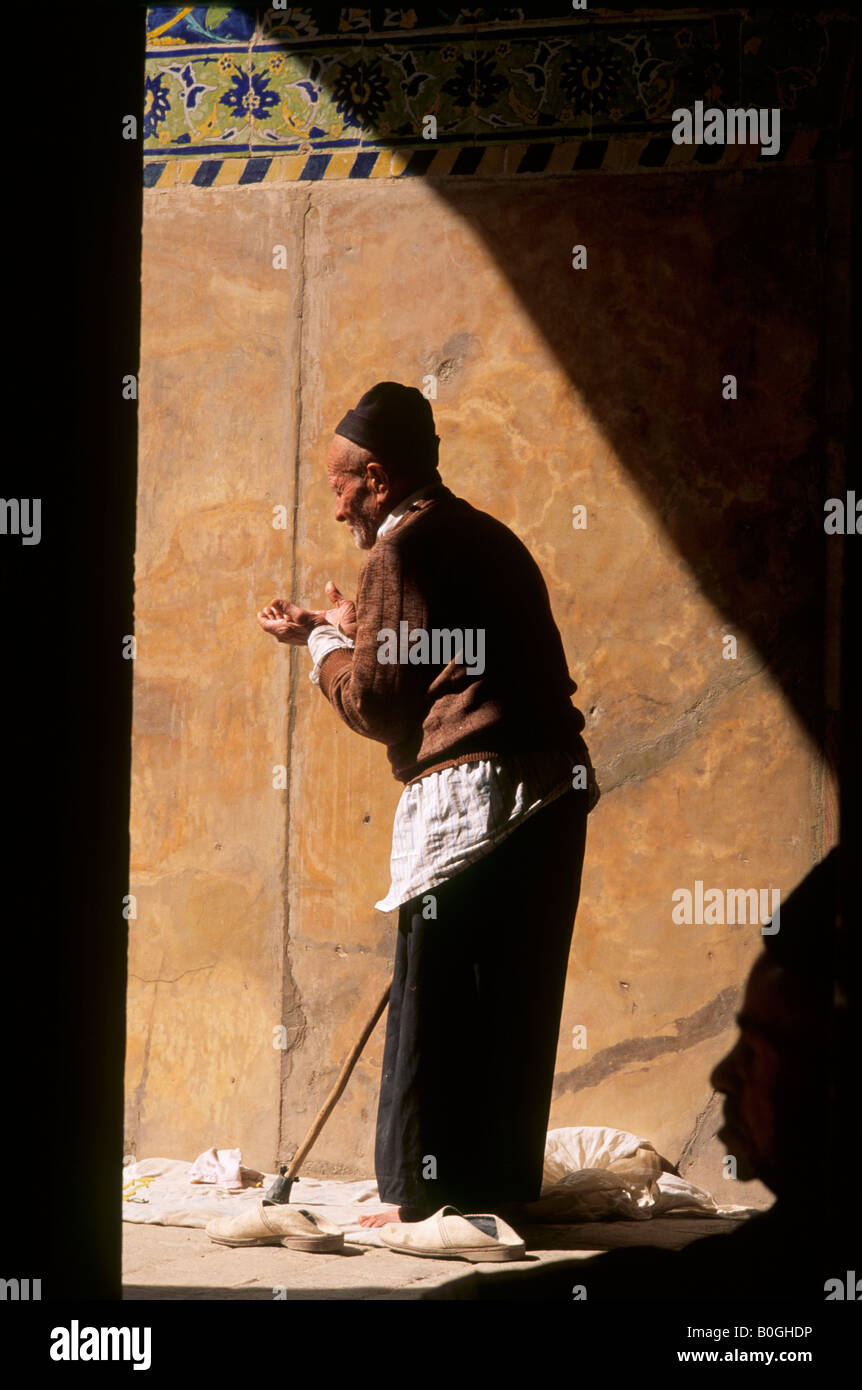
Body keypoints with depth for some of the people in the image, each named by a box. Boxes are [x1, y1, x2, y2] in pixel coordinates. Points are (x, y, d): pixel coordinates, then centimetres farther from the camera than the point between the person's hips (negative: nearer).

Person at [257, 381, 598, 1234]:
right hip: (552, 786, 9)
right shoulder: (487, 538, 21)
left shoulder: (400, 551, -5)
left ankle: (425, 1191, 1)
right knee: (514, 999, 12)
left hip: (469, 790, -9)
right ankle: (504, 1182, 17)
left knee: (435, 997, -2)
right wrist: (355, 631, 24)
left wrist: (323, 643, 12)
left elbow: (377, 705, -5)